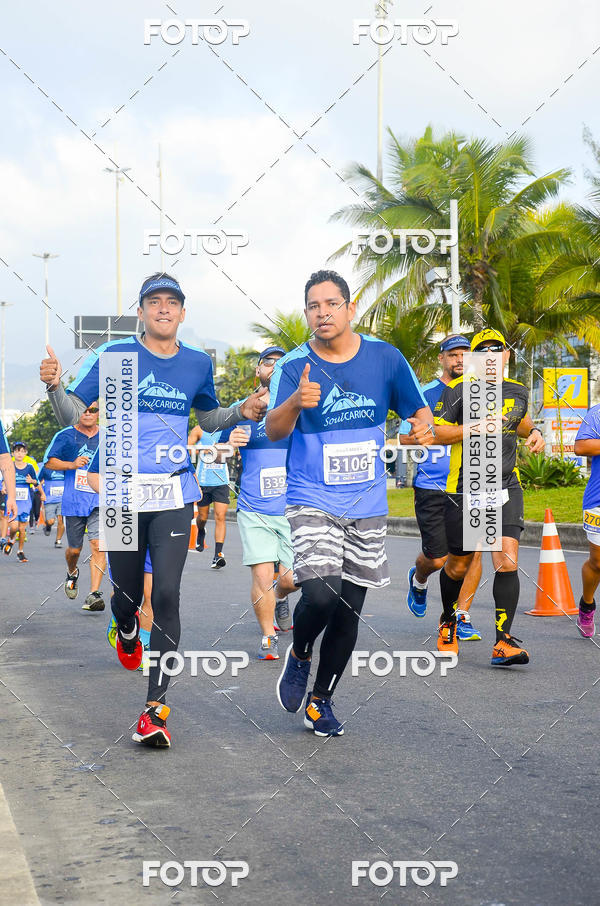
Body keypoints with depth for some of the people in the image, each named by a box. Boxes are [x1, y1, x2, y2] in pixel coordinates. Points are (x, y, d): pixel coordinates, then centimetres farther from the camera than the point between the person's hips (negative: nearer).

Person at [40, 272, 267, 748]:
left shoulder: (198, 363, 8)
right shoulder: (115, 356, 1)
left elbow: (208, 418, 23)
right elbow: (74, 413, 0)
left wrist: (242, 411, 3)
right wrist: (55, 386, -20)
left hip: (174, 495, 0)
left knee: (166, 593, -11)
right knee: (128, 590, 10)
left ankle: (156, 705, -9)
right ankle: (127, 634, 49)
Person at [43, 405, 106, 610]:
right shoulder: (65, 436, 2)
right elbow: (49, 462, 1)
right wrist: (72, 464, -14)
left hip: (100, 501, 0)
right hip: (73, 501, 0)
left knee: (98, 545, -15)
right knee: (74, 549, 8)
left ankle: (93, 595, -17)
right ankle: (72, 573, 43)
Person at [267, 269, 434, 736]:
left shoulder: (384, 357, -1)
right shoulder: (294, 366, -8)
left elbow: (418, 408, 9)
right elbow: (274, 431, -21)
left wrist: (424, 425, -15)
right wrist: (295, 402, -43)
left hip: (367, 506, 3)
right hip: (313, 502, -3)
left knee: (349, 612, 10)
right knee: (321, 594, -23)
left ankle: (321, 701, 29)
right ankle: (299, 656, 10)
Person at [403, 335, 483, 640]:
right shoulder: (424, 394, 0)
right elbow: (405, 438, -1)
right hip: (432, 487, -3)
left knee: (473, 551, -8)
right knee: (437, 559, -2)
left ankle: (462, 617, 4)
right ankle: (418, 579, 34)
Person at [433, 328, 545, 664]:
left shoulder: (518, 391, 10)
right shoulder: (460, 388, -5)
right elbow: (435, 432, -9)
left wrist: (534, 432, 12)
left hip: (506, 487, 3)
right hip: (465, 489, -2)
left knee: (507, 562, -13)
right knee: (459, 565, 10)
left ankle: (504, 642, -10)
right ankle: (449, 622, 39)